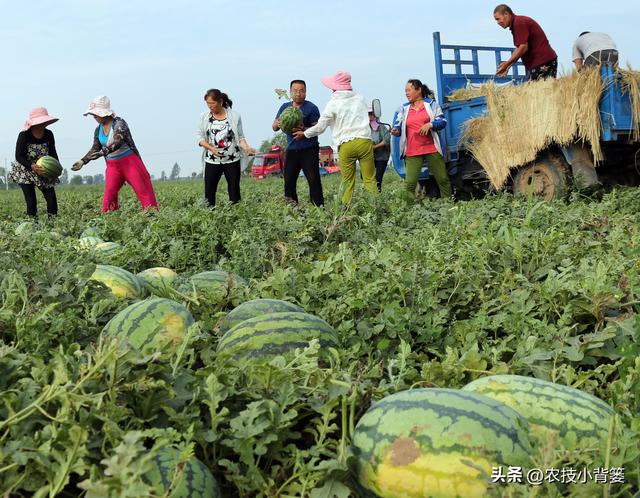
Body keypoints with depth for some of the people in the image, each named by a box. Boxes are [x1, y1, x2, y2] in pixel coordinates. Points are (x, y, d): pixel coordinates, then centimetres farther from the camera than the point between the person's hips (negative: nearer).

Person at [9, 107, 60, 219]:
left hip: (45, 171, 4)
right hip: (25, 171, -4)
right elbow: (19, 156, -15)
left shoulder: (48, 134, -4)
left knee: (51, 197, -7)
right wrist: (32, 166, -30)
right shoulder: (24, 135, -17)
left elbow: (53, 153, 5)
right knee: (31, 201, -9)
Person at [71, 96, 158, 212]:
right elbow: (95, 148, 18)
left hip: (130, 161, -6)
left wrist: (103, 152, -40)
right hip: (113, 166, 6)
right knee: (108, 196, -3)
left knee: (144, 191, -7)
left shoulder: (119, 123, -13)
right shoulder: (98, 130, 8)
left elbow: (117, 142, -28)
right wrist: (83, 161, 6)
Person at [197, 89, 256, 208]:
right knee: (209, 190, 0)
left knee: (234, 189, 3)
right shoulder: (204, 117, 3)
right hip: (212, 161, 1)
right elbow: (200, 137, 2)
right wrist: (211, 148, -14)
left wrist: (246, 148, -18)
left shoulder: (234, 116, -1)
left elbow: (240, 137, 2)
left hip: (232, 160, -1)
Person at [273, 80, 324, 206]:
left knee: (313, 180, -11)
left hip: (309, 150, -5)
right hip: (291, 150, 5)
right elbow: (274, 127, 10)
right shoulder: (285, 107, 12)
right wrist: (277, 125, -15)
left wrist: (304, 130, -30)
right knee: (289, 181, 4)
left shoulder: (311, 108, -4)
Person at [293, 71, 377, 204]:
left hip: (346, 145, -2)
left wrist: (304, 134, 21)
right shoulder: (360, 99, 13)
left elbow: (320, 127, 5)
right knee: (370, 179, 2)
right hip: (365, 141, 2)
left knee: (347, 181, 4)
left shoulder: (333, 104, 1)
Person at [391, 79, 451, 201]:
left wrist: (430, 124, -14)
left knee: (443, 179, 4)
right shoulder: (404, 109, 12)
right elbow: (398, 126, 12)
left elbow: (443, 121, 4)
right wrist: (396, 131, -12)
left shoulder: (431, 104, 7)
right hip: (412, 152, 1)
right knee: (410, 182, -11)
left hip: (432, 149, -1)